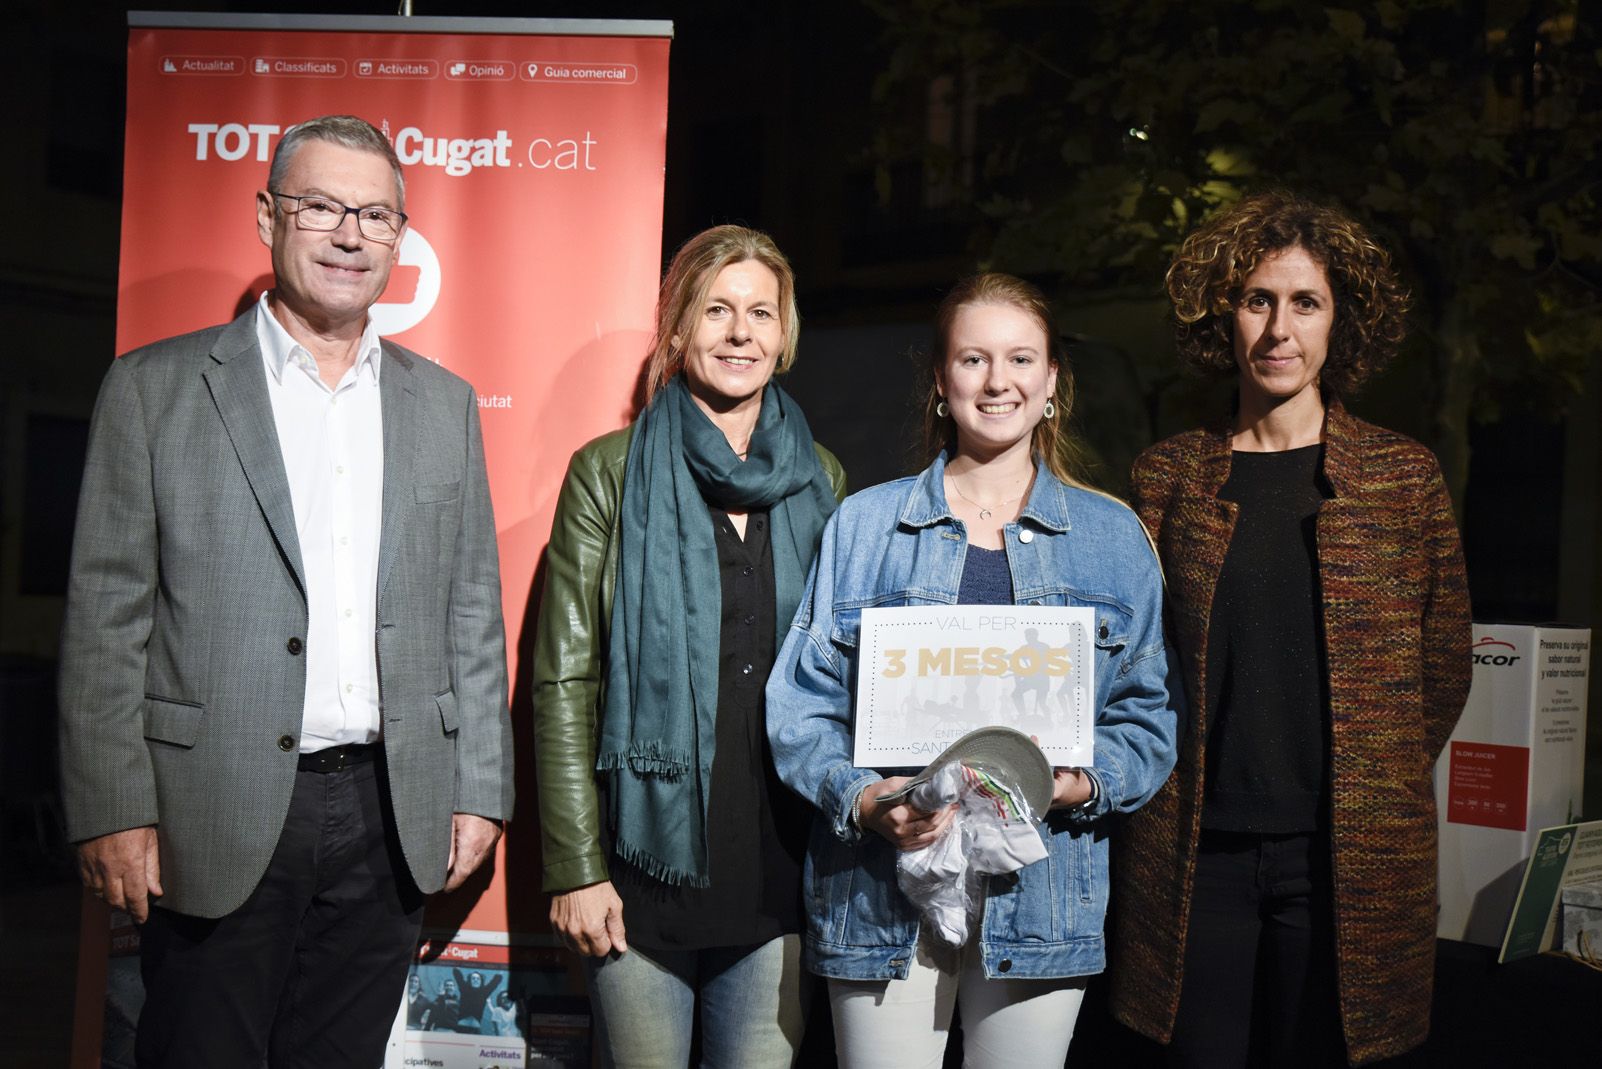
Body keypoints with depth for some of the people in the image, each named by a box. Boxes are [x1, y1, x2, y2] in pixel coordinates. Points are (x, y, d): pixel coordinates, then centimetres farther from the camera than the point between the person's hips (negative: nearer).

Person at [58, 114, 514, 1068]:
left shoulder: (445, 405, 10)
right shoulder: (154, 389, 0)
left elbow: (474, 615, 10)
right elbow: (108, 617, -3)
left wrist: (481, 792, 6)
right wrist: (114, 812, -8)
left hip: (393, 820, 3)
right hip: (218, 821, -3)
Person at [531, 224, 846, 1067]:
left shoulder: (820, 481, 8)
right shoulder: (611, 474, -1)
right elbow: (563, 679, -4)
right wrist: (575, 867, -9)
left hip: (780, 868, 3)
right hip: (646, 864, -2)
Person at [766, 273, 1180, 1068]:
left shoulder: (1112, 536, 9)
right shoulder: (864, 525, 6)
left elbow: (1147, 716, 7)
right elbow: (800, 704, 2)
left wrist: (1075, 784, -12)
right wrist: (864, 799, -16)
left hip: (1041, 894, 1)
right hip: (883, 891, 0)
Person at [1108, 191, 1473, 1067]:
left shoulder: (1405, 476, 3)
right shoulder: (1166, 476, 5)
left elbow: (1443, 664, 8)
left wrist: (1375, 788, 5)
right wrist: (1163, 778, 3)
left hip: (1351, 858, -1)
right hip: (1195, 852, 1)